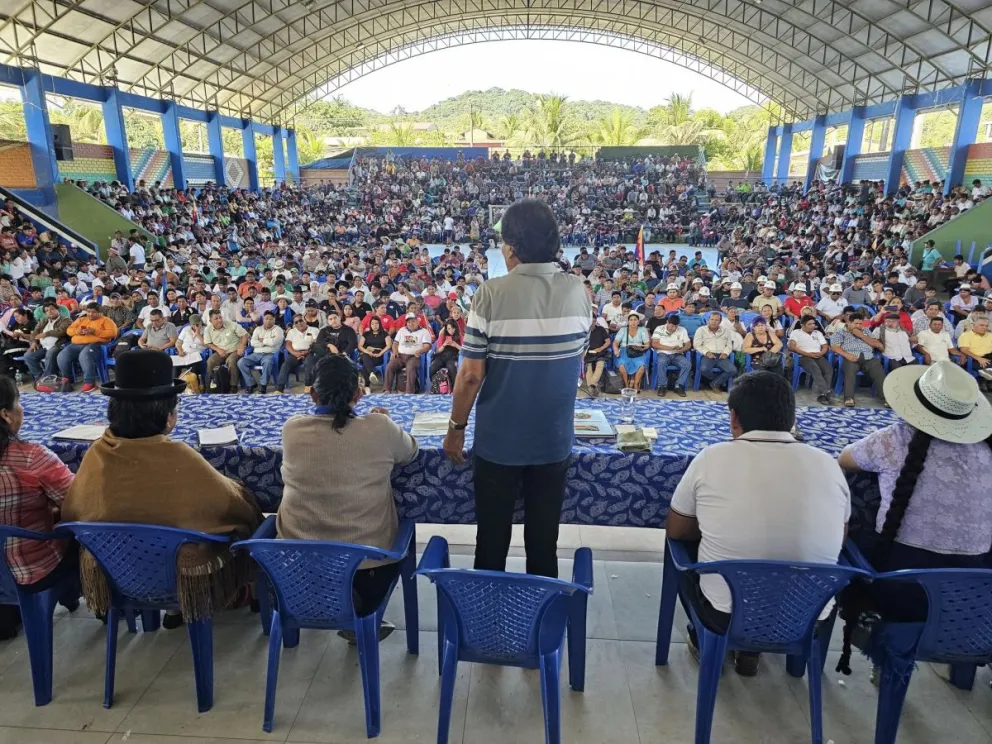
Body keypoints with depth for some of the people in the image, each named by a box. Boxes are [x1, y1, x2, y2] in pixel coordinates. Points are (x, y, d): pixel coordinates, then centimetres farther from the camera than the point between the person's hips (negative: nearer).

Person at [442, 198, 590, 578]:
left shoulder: (492, 294, -16)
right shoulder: (578, 291, -4)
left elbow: (471, 374, -15)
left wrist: (456, 427, -1)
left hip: (498, 440, -3)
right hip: (555, 439, 3)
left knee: (492, 541, 15)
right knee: (544, 543, 17)